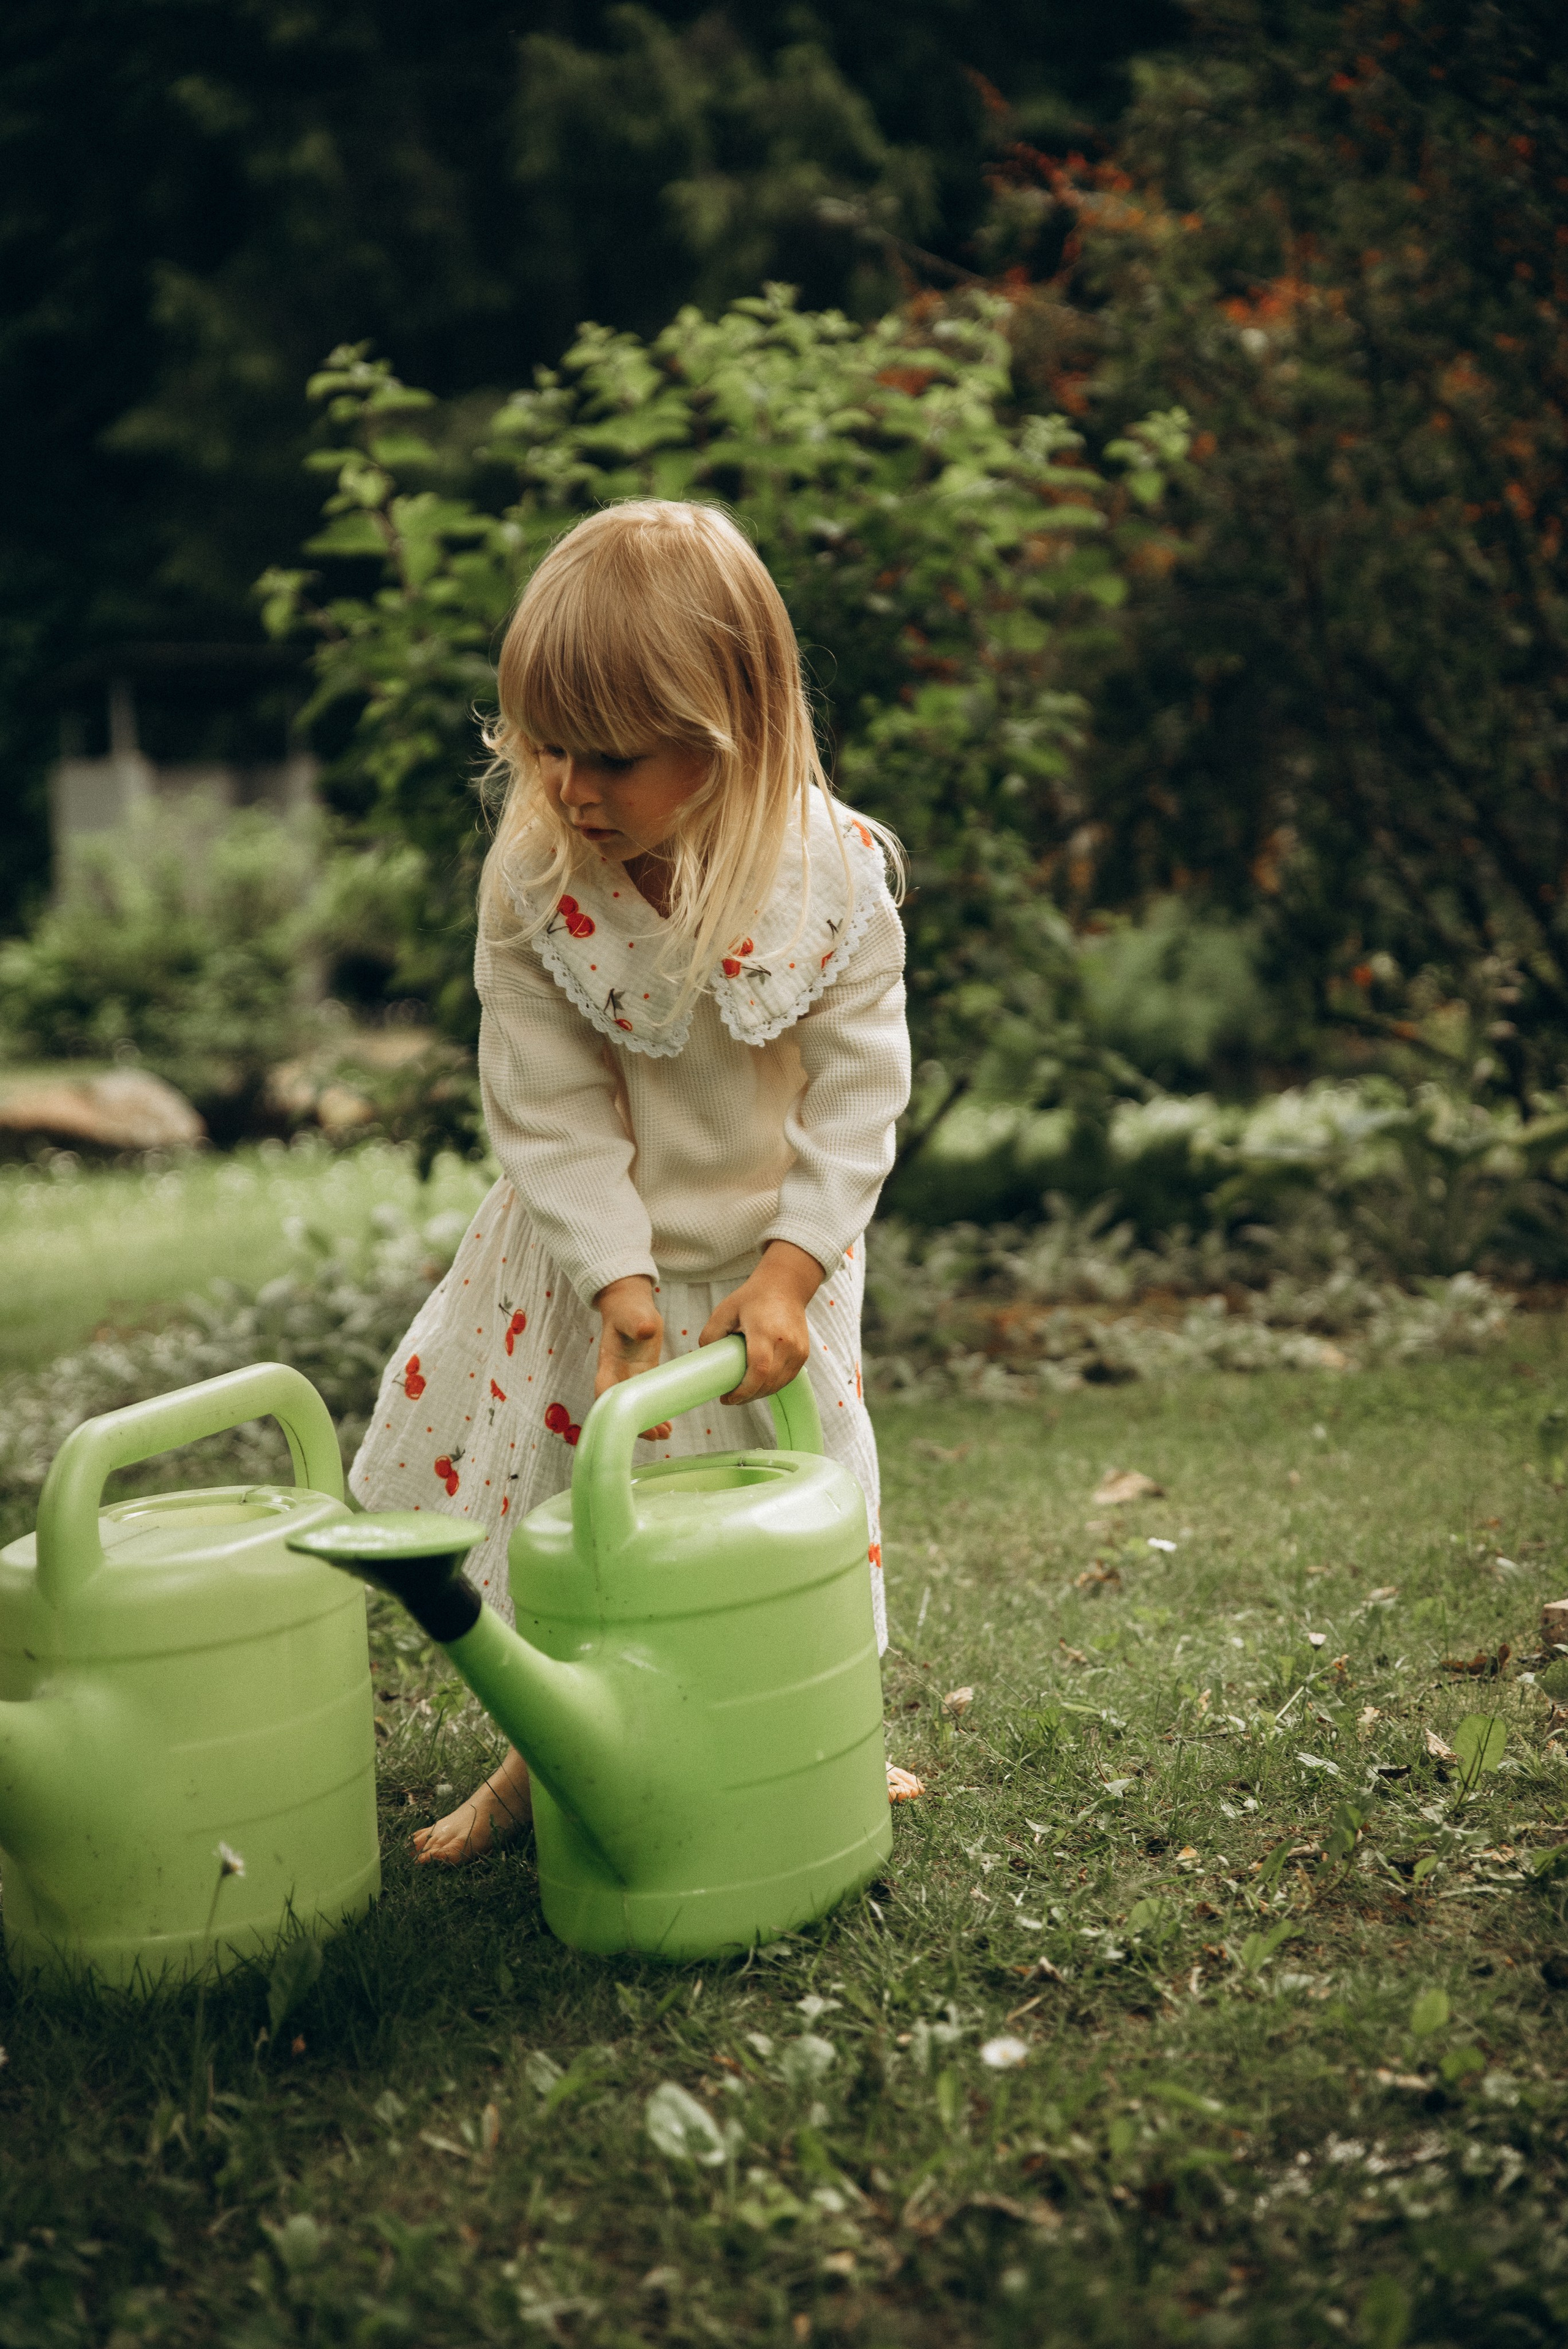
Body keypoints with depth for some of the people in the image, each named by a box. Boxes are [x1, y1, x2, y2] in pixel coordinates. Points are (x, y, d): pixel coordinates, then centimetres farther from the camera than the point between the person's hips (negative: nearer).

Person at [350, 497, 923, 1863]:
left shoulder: (835, 876, -21)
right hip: (590, 1252, 1)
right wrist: (623, 1289, -23)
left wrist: (787, 1273, -22)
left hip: (768, 1254, -1)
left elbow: (858, 1093, -15)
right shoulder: (530, 881, -20)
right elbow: (550, 1111, -16)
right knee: (549, 1495, 11)